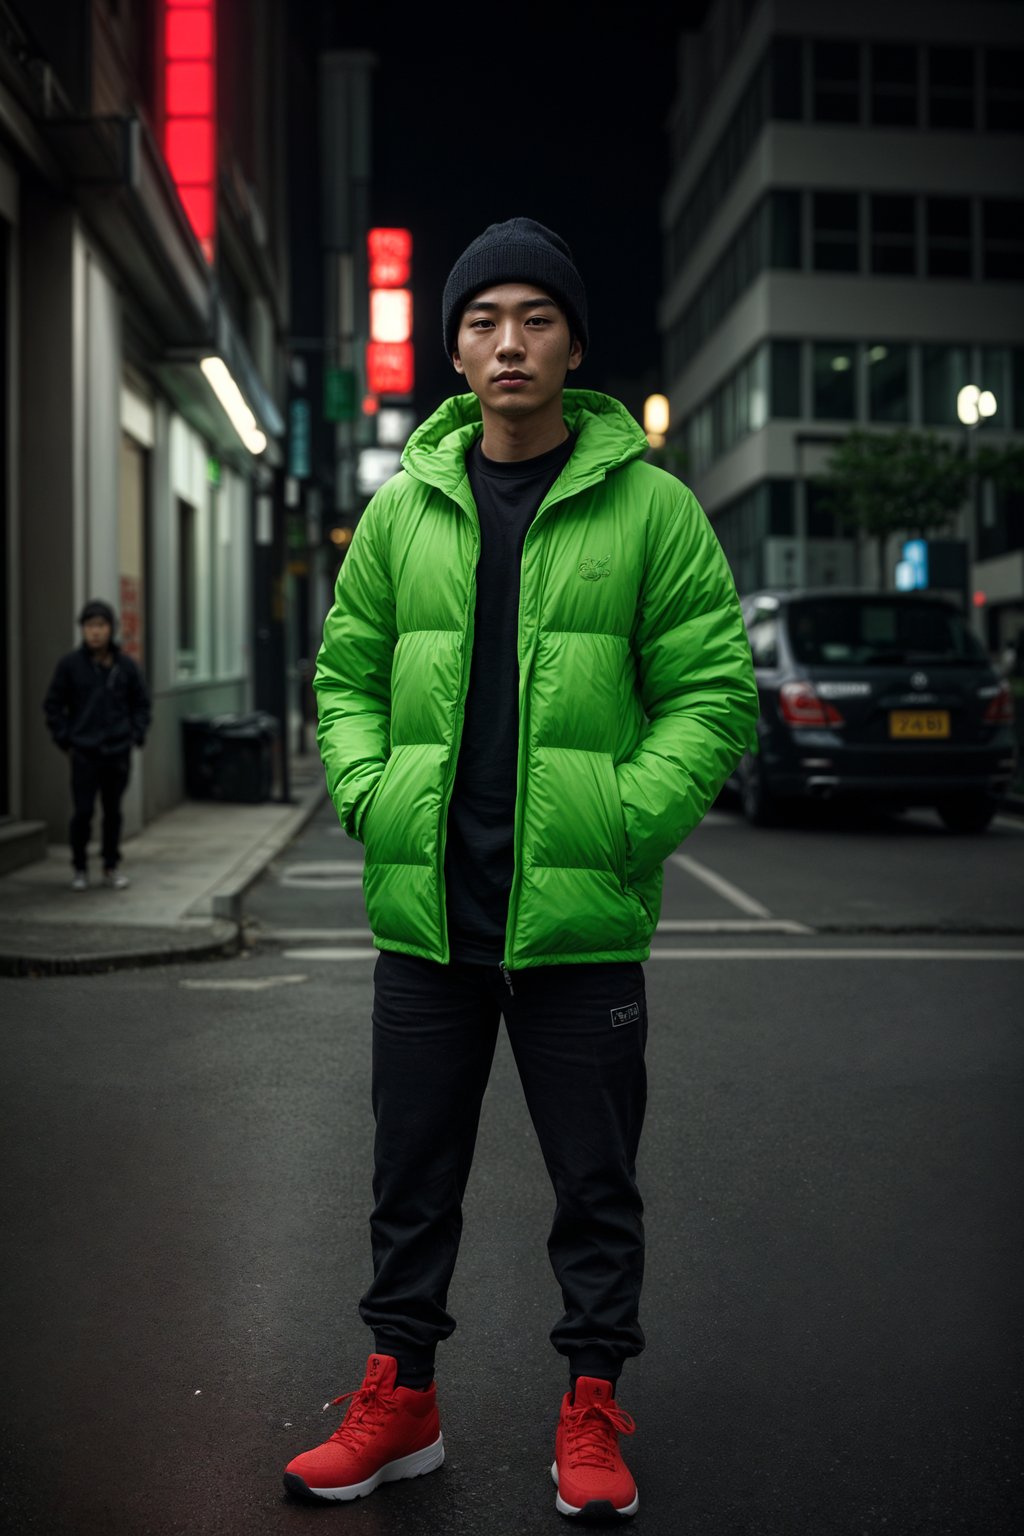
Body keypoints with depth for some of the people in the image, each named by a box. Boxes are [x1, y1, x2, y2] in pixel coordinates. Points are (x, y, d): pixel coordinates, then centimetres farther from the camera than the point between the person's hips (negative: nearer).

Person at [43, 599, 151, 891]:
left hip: (118, 754, 2)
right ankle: (80, 869, 13)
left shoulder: (127, 666, 1)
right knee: (82, 812, -2)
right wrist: (64, 739, -3)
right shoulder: (70, 664, -4)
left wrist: (137, 735, 1)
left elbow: (141, 703, 12)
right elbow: (53, 704, 2)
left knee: (113, 812, 9)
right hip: (84, 754, -2)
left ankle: (111, 868, 21)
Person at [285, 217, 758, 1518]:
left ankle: (592, 1411, 25)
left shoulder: (649, 506, -2)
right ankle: (401, 1400, 29)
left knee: (596, 1181, 9)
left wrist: (627, 822, -13)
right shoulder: (403, 507, 7)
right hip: (424, 915, 3)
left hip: (581, 915, -3)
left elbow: (714, 688, -2)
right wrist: (370, 796, -1)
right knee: (412, 1170, 13)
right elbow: (347, 669, 14)